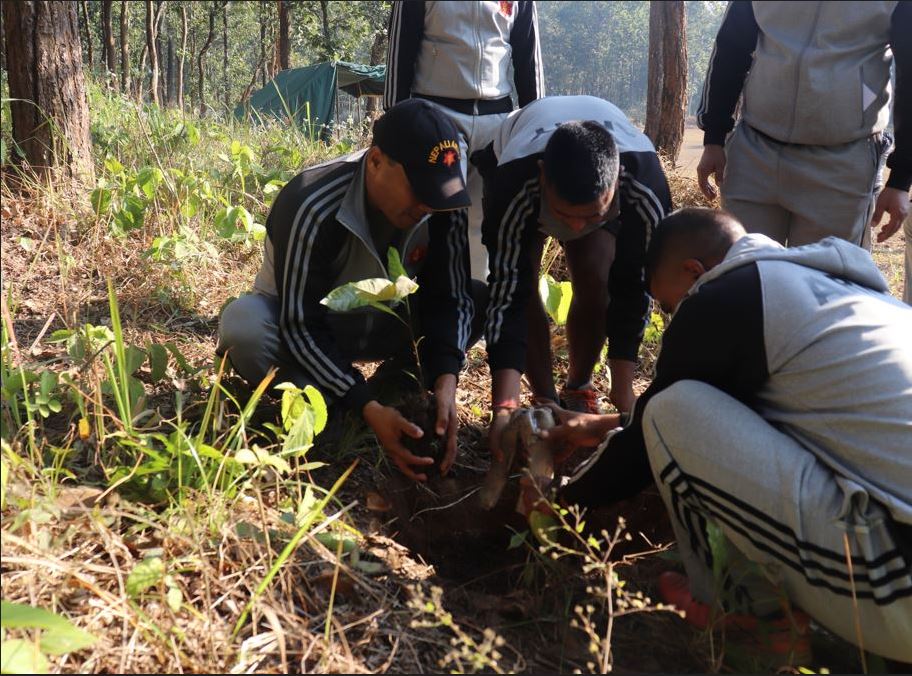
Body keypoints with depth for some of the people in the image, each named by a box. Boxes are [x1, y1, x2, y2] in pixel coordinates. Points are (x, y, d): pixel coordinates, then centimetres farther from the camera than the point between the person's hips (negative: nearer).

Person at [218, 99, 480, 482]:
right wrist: (370, 409, -40)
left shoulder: (437, 204, -19)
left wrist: (445, 381, -32)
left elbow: (450, 297, -15)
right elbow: (300, 326, -32)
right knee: (244, 326, -38)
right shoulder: (314, 208, -33)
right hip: (298, 321, -4)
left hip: (379, 324, 4)